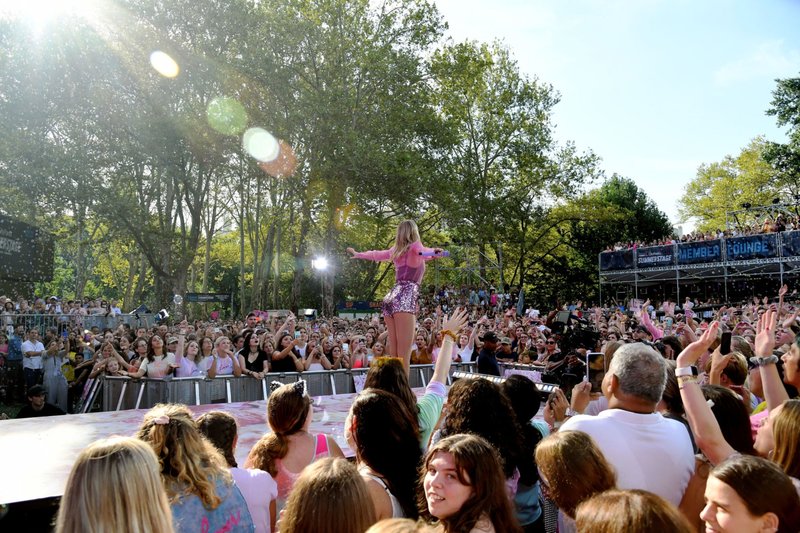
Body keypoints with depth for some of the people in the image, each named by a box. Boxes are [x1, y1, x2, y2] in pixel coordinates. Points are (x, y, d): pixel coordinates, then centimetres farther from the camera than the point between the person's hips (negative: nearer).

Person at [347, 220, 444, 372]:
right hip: (406, 298, -7)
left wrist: (357, 254, 58)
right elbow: (422, 252, -19)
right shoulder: (414, 246, 6)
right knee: (404, 355, -13)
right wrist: (434, 252, -41)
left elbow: (376, 254, 38)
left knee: (394, 354, 7)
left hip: (391, 297, 7)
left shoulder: (396, 250, 22)